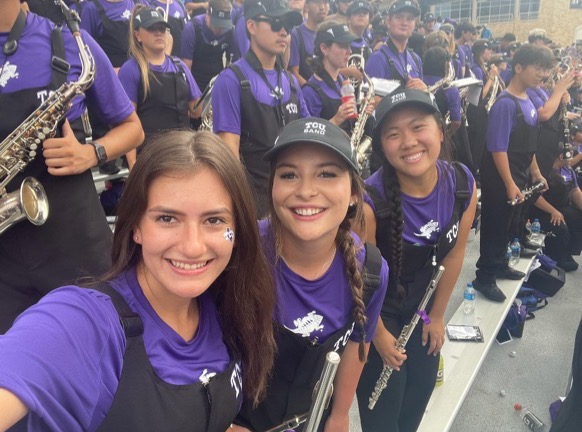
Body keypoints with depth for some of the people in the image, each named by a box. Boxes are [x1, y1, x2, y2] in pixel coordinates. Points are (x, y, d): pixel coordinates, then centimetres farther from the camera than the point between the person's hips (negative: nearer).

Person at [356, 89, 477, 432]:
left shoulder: (464, 185, -18)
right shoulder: (370, 201, -34)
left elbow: (454, 253, -4)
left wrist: (437, 315, 6)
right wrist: (379, 334, -8)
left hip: (423, 297, 5)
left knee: (422, 384, 21)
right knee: (385, 401, 5)